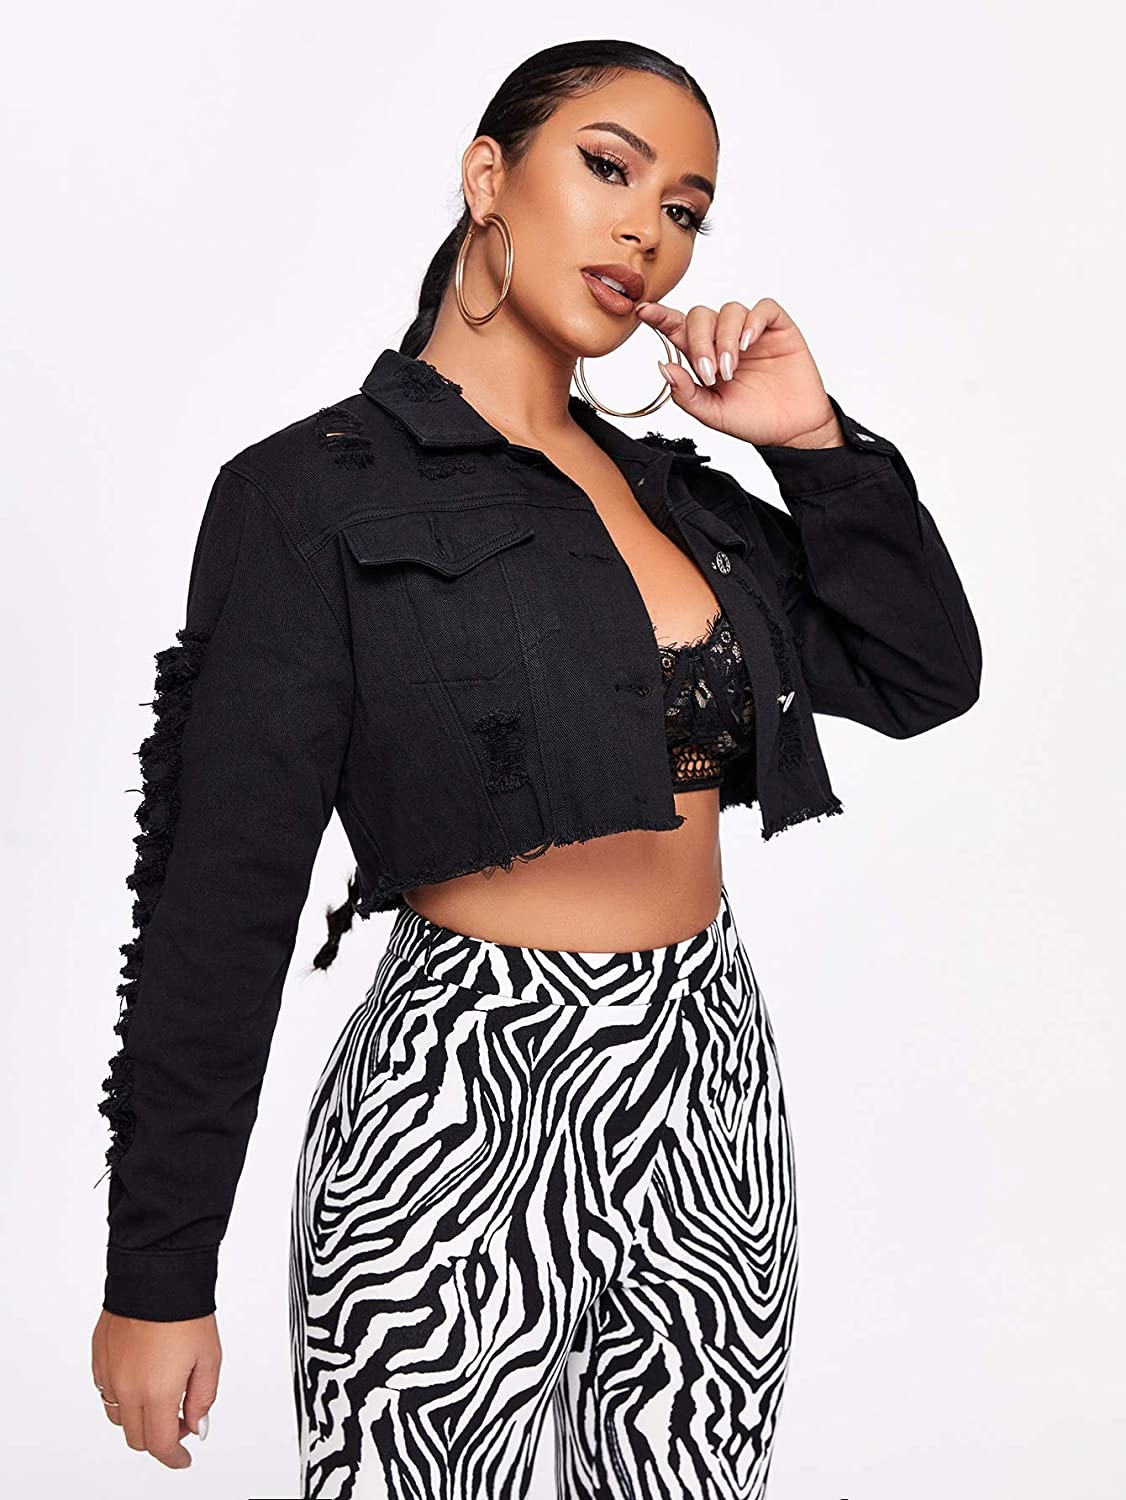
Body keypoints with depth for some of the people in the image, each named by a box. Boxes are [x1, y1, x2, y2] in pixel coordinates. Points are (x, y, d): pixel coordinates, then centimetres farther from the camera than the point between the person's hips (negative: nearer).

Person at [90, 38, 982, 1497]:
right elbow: (223, 892, -10)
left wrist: (815, 439, 0)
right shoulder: (314, 493, -8)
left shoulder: (672, 483, 11)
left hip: (714, 1093, 6)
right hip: (466, 1110, -6)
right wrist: (158, 1277, -9)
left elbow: (925, 675, 11)